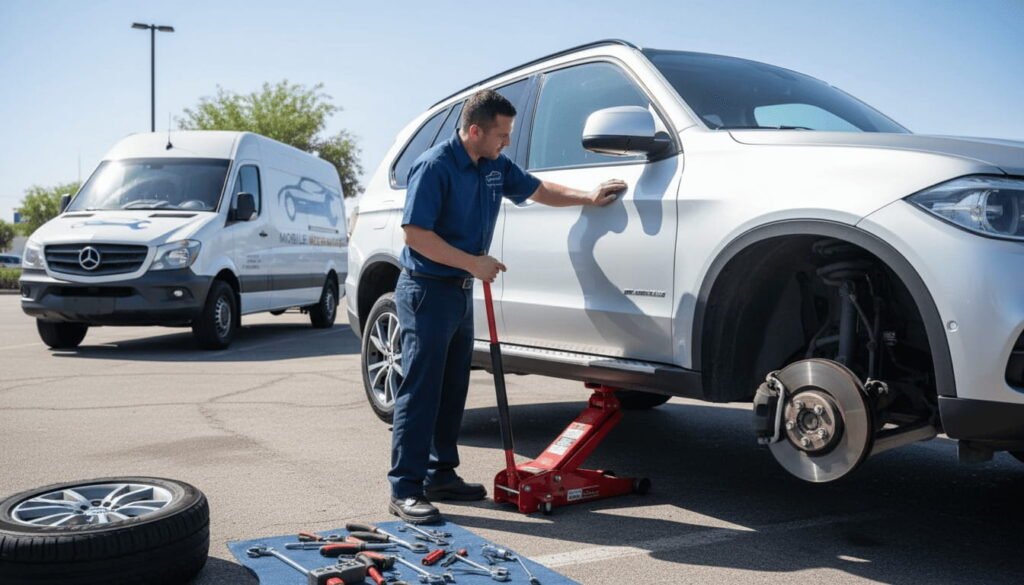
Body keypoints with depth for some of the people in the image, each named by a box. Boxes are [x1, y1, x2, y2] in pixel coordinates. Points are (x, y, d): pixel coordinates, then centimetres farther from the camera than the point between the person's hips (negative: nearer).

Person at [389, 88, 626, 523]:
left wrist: (588, 197, 12)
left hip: (461, 291, 9)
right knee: (420, 390, -8)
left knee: (452, 389, 13)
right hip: (427, 290, -9)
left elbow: (538, 190, 23)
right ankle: (405, 490, -2)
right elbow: (415, 232, -21)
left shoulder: (496, 167, 9)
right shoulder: (435, 166, -17)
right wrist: (474, 263, -20)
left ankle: (441, 475, 23)